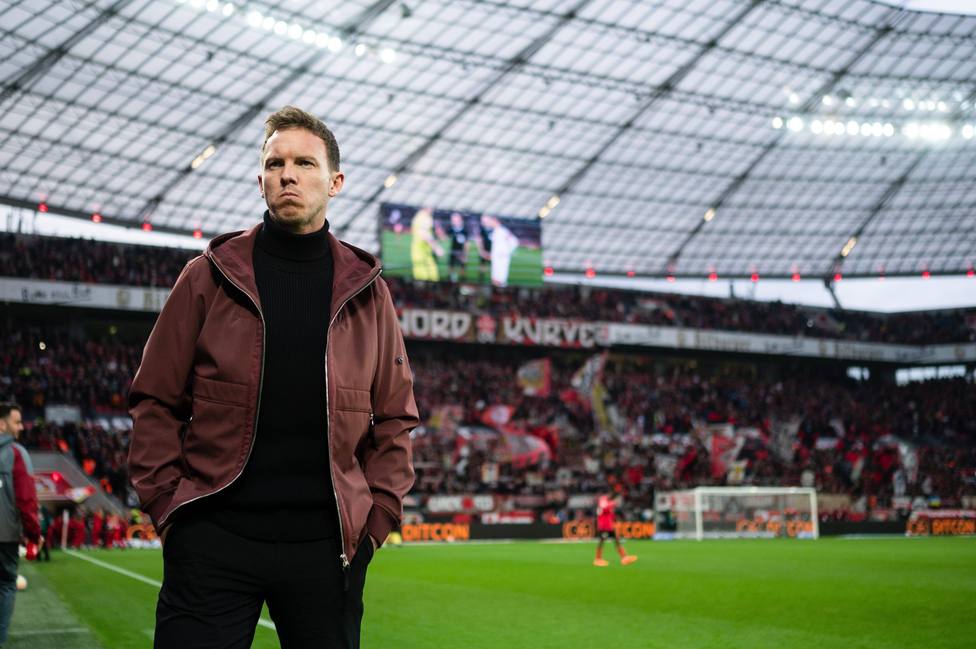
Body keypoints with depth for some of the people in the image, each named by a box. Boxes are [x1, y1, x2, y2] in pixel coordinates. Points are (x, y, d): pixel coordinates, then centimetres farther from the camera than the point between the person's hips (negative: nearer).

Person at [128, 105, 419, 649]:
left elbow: (395, 419, 11)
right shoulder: (210, 277, 4)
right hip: (214, 537, -1)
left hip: (328, 543, 2)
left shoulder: (367, 290, 8)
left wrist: (378, 516, 2)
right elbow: (157, 402, 5)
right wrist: (166, 503, -4)